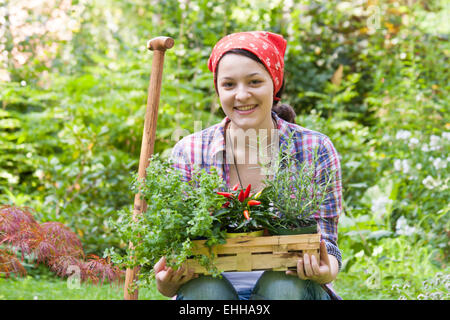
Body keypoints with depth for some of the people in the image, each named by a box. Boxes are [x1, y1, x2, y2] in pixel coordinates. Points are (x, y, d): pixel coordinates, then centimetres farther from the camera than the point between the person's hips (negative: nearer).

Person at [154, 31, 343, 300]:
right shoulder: (189, 153, -2)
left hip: (289, 291, 0)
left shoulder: (315, 149, -3)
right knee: (204, 286, -33)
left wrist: (326, 271, -27)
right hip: (211, 294, 0)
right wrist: (166, 282, -25)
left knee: (282, 283, -33)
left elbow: (325, 241, -3)